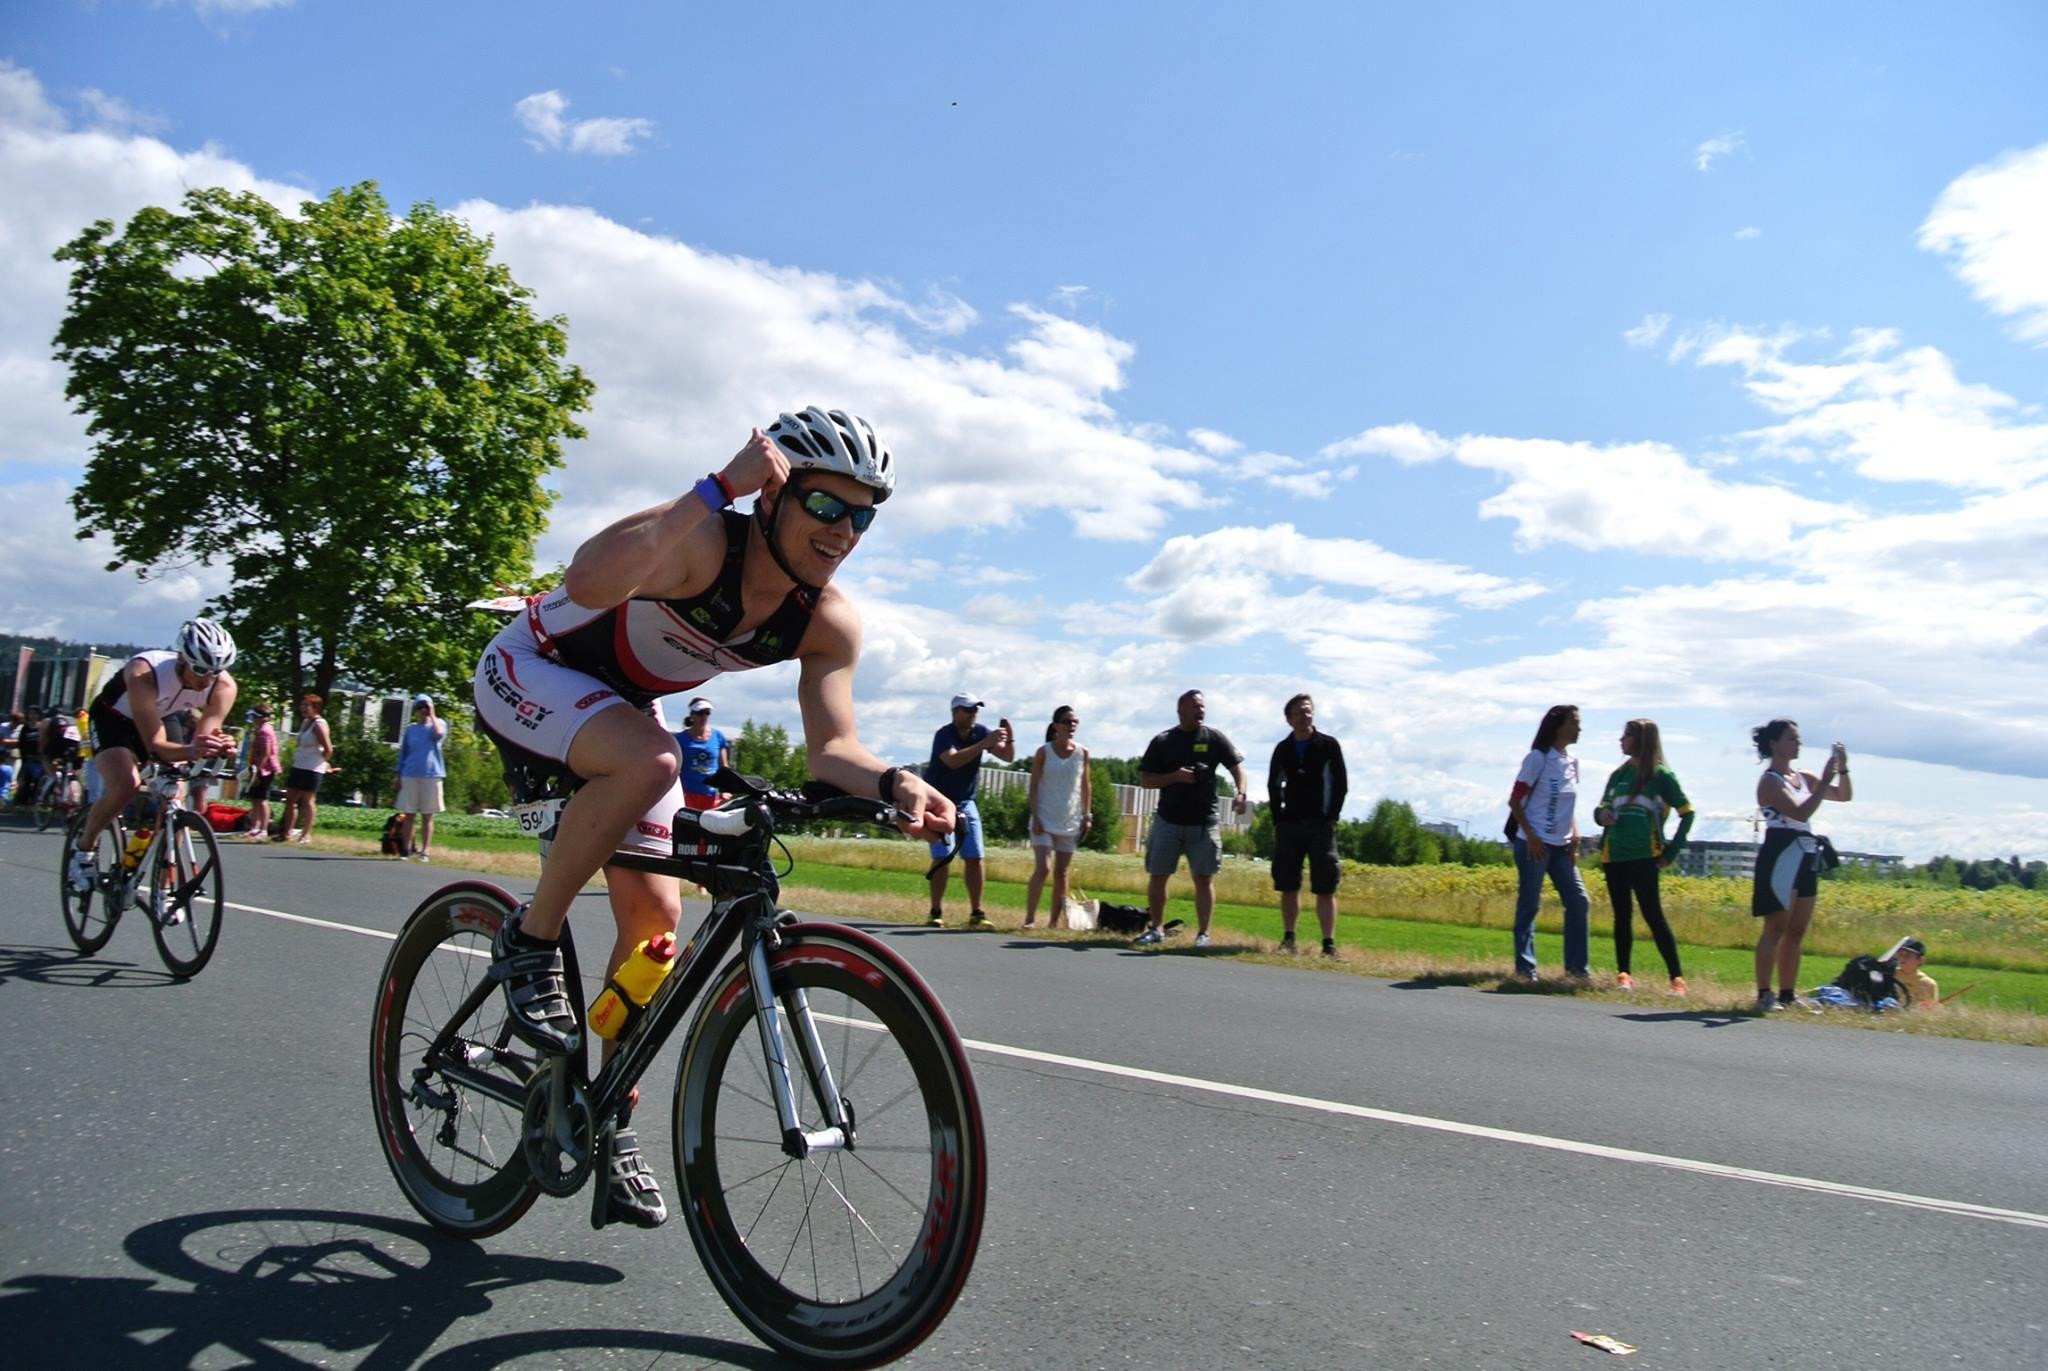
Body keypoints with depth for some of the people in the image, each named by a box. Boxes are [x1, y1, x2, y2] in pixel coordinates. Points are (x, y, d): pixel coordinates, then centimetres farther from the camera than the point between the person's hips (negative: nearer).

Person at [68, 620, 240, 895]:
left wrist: (218, 747, -51)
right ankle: (83, 848, -2)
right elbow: (156, 745, -40)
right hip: (113, 718, -4)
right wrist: (191, 751, -61)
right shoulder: (144, 673, -39)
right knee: (126, 785, -30)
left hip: (161, 720, 4)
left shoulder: (224, 686, -27)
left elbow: (203, 738, -27)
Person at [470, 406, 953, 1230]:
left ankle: (612, 1123, 15)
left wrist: (894, 782, -41)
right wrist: (720, 487, -52)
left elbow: (829, 746, -20)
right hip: (530, 671, -6)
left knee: (655, 917, -2)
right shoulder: (700, 542, -34)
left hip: (622, 709, 6)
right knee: (648, 761, -37)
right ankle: (528, 945, -15)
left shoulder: (829, 624, -16)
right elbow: (589, 582, -53)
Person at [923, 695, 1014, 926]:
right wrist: (985, 743, -40)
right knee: (942, 857, -10)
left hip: (966, 803, 5)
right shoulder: (944, 735, -19)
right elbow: (953, 760, -37)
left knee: (974, 858, 0)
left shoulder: (981, 732, -4)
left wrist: (1009, 738, -26)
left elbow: (1008, 756, -6)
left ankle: (976, 913, 5)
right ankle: (936, 912, -3)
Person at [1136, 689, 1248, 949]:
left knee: (1204, 878, 1)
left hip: (1203, 823, -1)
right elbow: (1145, 780, 0)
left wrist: (1240, 793, -19)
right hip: (1167, 820, 1)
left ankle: (1203, 933, 8)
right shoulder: (1162, 741, 2)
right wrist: (1175, 776, -15)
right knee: (1157, 876, 3)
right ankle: (1156, 928, 15)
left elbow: (1237, 767, 0)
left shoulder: (1214, 739, 3)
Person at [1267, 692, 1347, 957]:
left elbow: (1341, 784, 1)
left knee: (1325, 888, -5)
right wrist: (1278, 819, 3)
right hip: (1289, 825, 3)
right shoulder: (1283, 749, 8)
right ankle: (1288, 939, 11)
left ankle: (1329, 944, -4)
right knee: (1288, 886, 4)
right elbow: (1273, 785, 13)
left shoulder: (1328, 745, 1)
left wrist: (1331, 818, -6)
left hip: (1320, 825, -3)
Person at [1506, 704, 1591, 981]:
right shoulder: (1538, 758, -8)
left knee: (1579, 901, 3)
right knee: (1529, 906, -2)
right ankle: (1525, 967, 7)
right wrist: (1530, 837, -16)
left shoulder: (1572, 761, 11)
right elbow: (1515, 801, -9)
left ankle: (1576, 967, 12)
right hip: (1535, 844, -7)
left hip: (1562, 846, 7)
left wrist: (1575, 836, 4)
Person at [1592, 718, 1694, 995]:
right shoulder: (1618, 774, 15)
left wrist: (1671, 852, -6)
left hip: (1643, 857, -5)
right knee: (1622, 916, 6)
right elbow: (1602, 809, 23)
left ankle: (1677, 978, -7)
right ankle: (1623, 974, 9)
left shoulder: (1660, 775, -1)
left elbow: (1687, 813, 0)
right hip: (1614, 856, 5)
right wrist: (1601, 815, -3)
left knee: (1653, 914, -10)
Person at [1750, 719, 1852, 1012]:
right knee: (1776, 930, -7)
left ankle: (1787, 994, 16)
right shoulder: (1770, 781, -10)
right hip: (1782, 857, -8)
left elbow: (1844, 796, 18)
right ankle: (1764, 995, -4)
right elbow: (1800, 813, -21)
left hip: (1805, 858, 8)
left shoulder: (1802, 778, 14)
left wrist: (1843, 770, 3)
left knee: (1797, 932, 10)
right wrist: (1824, 782, -19)